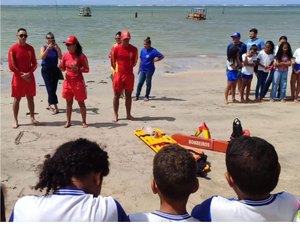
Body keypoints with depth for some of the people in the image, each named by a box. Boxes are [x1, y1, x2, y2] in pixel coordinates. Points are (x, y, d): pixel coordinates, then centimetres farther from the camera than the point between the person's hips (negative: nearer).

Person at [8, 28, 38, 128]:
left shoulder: (30, 48, 4)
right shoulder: (13, 49, -7)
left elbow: (35, 64, 5)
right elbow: (11, 66, -9)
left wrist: (29, 73, -10)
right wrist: (22, 75, -13)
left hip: (30, 77, 3)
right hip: (18, 77, -3)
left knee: (30, 98, 8)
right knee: (17, 99, 2)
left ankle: (32, 118, 17)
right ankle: (15, 121, 8)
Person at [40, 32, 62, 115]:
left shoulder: (57, 48, 2)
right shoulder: (43, 47, -1)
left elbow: (60, 57, -11)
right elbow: (42, 57, -17)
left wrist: (57, 48, -21)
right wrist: (48, 48, -26)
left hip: (55, 69, 2)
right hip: (46, 70, -2)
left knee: (53, 89, 7)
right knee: (50, 89, -8)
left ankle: (49, 105, 27)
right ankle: (56, 108, -9)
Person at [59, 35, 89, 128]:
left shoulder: (81, 56, -8)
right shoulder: (65, 55, 5)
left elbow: (87, 70, -7)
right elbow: (63, 68, 13)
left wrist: (78, 69, -23)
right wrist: (60, 67, -9)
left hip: (78, 82, -4)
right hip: (68, 81, 4)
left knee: (81, 103, 4)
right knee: (69, 103, 10)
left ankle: (84, 122, 13)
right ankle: (68, 121, 20)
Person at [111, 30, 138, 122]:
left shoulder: (133, 49, 0)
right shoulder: (116, 49, -4)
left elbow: (135, 62, 10)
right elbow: (112, 62, 4)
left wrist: (129, 68, 7)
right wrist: (117, 69, 8)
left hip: (129, 75, 2)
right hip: (118, 74, -2)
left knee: (128, 95, 8)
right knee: (117, 95, 3)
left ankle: (128, 114, 17)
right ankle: (115, 115, 11)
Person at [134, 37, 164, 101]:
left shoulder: (153, 51, -12)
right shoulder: (142, 50, 4)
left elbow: (162, 56, -12)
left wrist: (155, 60, -13)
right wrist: (139, 68, 15)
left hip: (149, 70, -4)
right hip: (142, 70, 4)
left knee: (148, 83, 6)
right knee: (140, 83, 3)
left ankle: (146, 96, 18)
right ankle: (137, 96, 11)